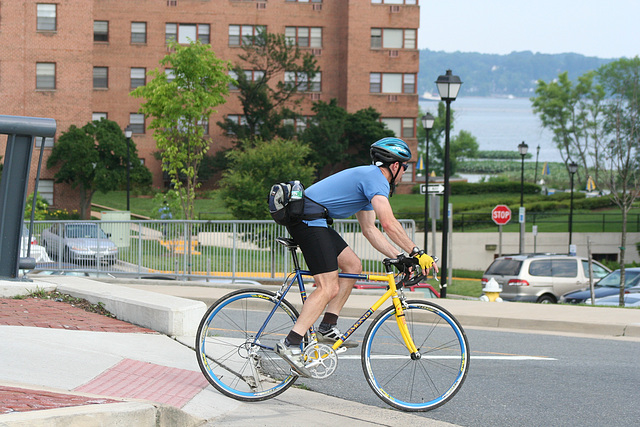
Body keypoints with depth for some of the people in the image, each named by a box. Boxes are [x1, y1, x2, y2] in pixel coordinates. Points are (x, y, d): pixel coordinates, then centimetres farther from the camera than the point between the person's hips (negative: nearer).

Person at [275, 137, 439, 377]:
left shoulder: (367, 178, 23)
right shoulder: (376, 179, -9)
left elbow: (370, 230, 23)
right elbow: (389, 224, -21)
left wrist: (400, 257, 15)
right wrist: (416, 253, -16)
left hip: (313, 221, 11)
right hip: (308, 220, -11)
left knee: (353, 266, 13)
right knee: (329, 288, -14)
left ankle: (327, 329, 10)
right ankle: (290, 345, -20)